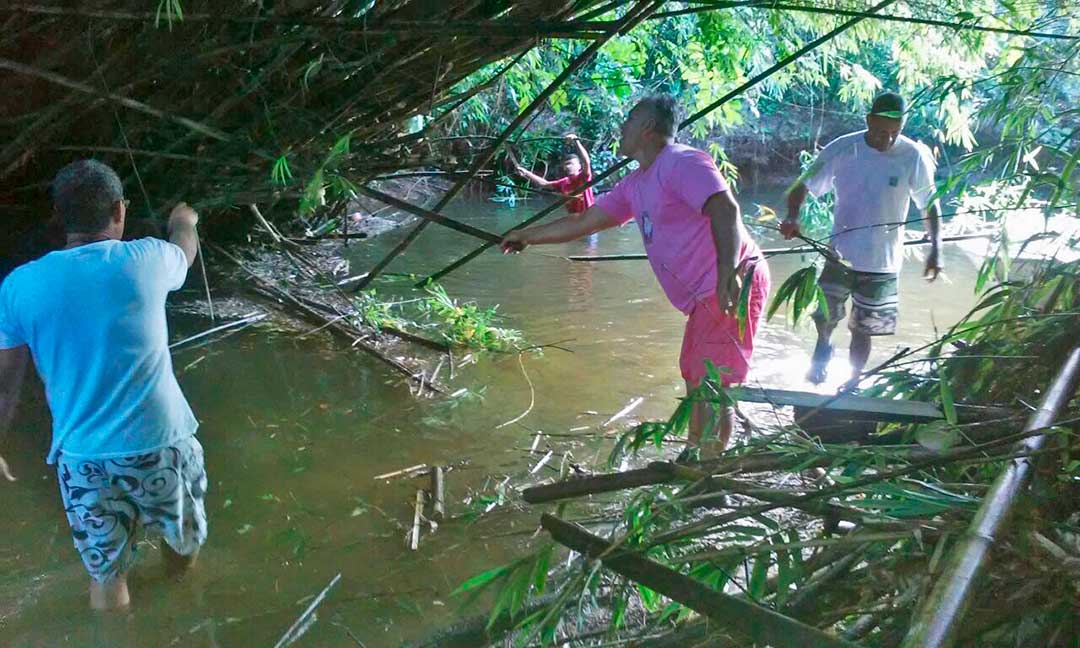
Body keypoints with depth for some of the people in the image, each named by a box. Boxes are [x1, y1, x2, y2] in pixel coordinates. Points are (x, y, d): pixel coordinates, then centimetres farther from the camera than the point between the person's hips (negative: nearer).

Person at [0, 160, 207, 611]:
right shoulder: (146, 261, -9)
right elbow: (185, 251, 17)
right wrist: (183, 222, 40)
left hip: (80, 456, 1)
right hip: (158, 441, 0)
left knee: (105, 573, 17)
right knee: (183, 540, 27)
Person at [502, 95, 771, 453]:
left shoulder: (683, 163, -12)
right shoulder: (635, 185, 17)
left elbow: (725, 209, -27)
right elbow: (584, 222, 23)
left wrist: (728, 272, -39)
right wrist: (527, 236, 28)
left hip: (734, 285, -10)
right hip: (707, 296, 10)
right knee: (695, 381, 17)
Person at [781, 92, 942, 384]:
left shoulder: (914, 156, -10)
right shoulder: (841, 149, -11)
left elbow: (930, 205, 0)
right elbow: (803, 186, -4)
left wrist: (936, 249, -9)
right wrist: (792, 217, -23)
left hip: (883, 263, 0)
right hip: (841, 255, 0)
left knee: (863, 329, 11)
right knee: (823, 317, -2)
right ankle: (823, 347, 32)